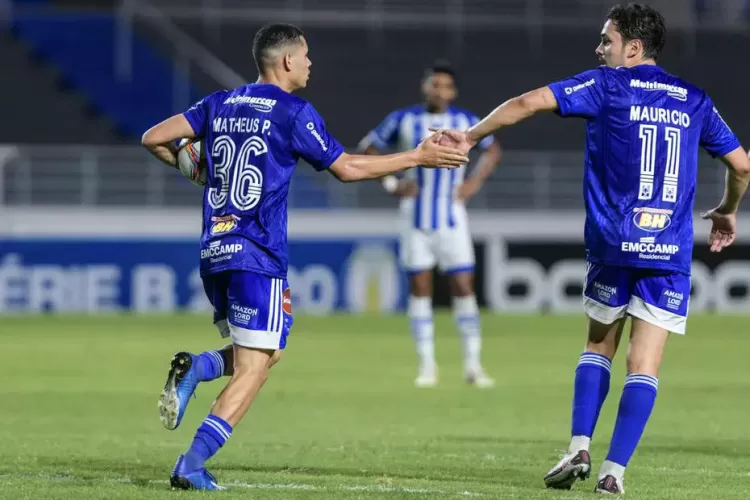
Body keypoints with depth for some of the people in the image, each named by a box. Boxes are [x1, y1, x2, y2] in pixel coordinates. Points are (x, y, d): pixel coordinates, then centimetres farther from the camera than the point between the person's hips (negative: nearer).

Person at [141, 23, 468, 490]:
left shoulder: (220, 104, 10)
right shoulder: (294, 113, -6)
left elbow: (153, 138, 7)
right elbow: (346, 168, -1)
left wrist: (185, 164, 26)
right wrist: (417, 157, 7)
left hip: (214, 254, 7)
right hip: (258, 258, -7)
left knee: (266, 353, 21)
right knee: (253, 371, -3)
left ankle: (195, 368, -7)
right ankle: (191, 466, -14)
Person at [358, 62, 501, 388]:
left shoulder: (465, 121, 0)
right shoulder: (404, 120, -2)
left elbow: (492, 150, 16)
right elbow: (368, 149, 8)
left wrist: (474, 183, 2)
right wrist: (391, 184, -3)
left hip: (452, 218, 0)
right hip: (416, 217, 0)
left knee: (463, 287, -4)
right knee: (419, 288, 1)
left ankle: (473, 364, 2)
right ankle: (427, 366, 8)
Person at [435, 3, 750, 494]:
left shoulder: (608, 85, 1)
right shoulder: (693, 99, 11)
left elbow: (529, 102, -5)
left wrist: (471, 136, 7)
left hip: (614, 246, -1)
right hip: (672, 251, 1)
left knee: (599, 347, 18)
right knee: (645, 366, 1)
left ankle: (579, 449, 7)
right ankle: (615, 470, -5)